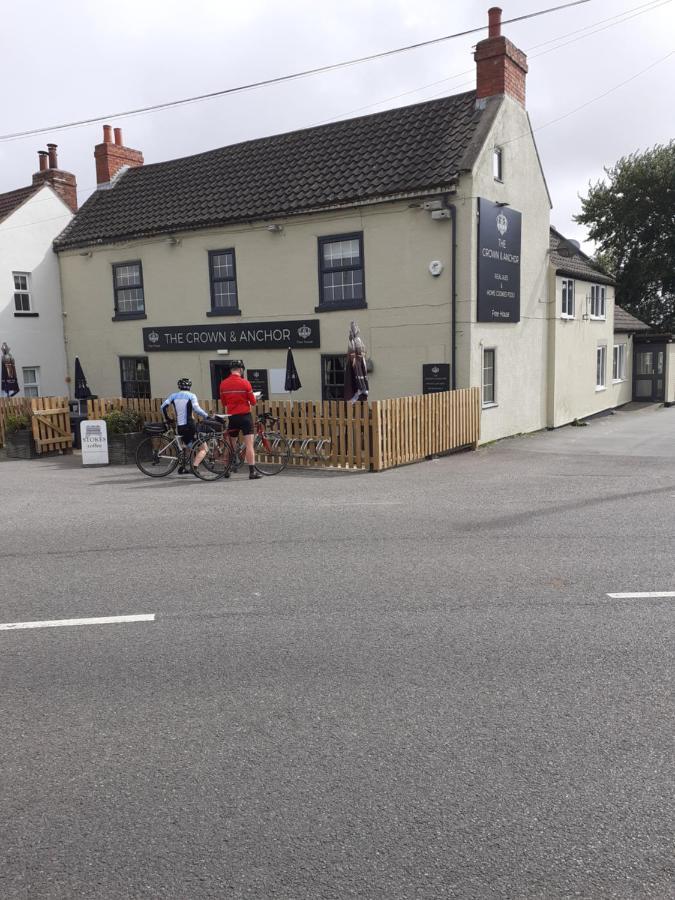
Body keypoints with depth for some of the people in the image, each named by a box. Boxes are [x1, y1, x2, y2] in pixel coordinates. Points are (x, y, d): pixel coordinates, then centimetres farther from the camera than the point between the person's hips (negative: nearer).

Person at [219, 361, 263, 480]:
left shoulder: (223, 383, 2)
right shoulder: (245, 383, -9)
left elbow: (223, 403, 10)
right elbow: (253, 402, -3)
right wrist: (254, 397, 18)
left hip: (232, 417, 4)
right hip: (245, 416, -4)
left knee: (230, 445, 15)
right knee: (249, 444, -5)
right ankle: (252, 471, -8)